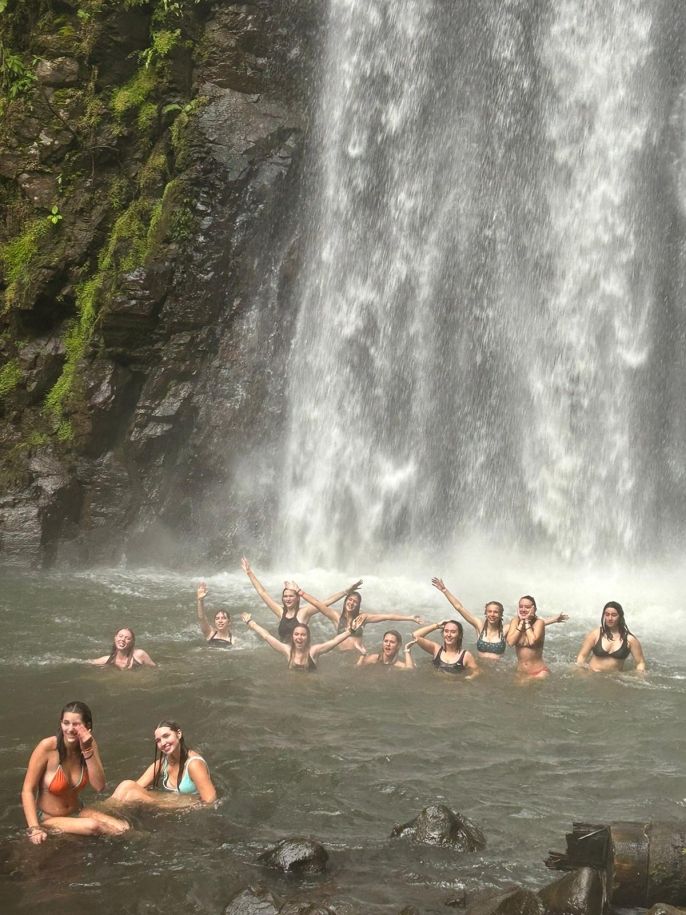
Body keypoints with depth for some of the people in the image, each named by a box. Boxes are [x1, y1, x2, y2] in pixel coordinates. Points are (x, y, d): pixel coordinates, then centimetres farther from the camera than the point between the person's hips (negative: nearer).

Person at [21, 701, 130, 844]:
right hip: (48, 819, -4)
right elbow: (28, 790, -18)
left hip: (77, 812, 4)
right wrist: (34, 828, -27)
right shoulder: (48, 747, -21)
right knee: (92, 826, -30)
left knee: (123, 828, -17)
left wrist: (87, 751, -25)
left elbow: (99, 786, -15)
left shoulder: (89, 745, -7)